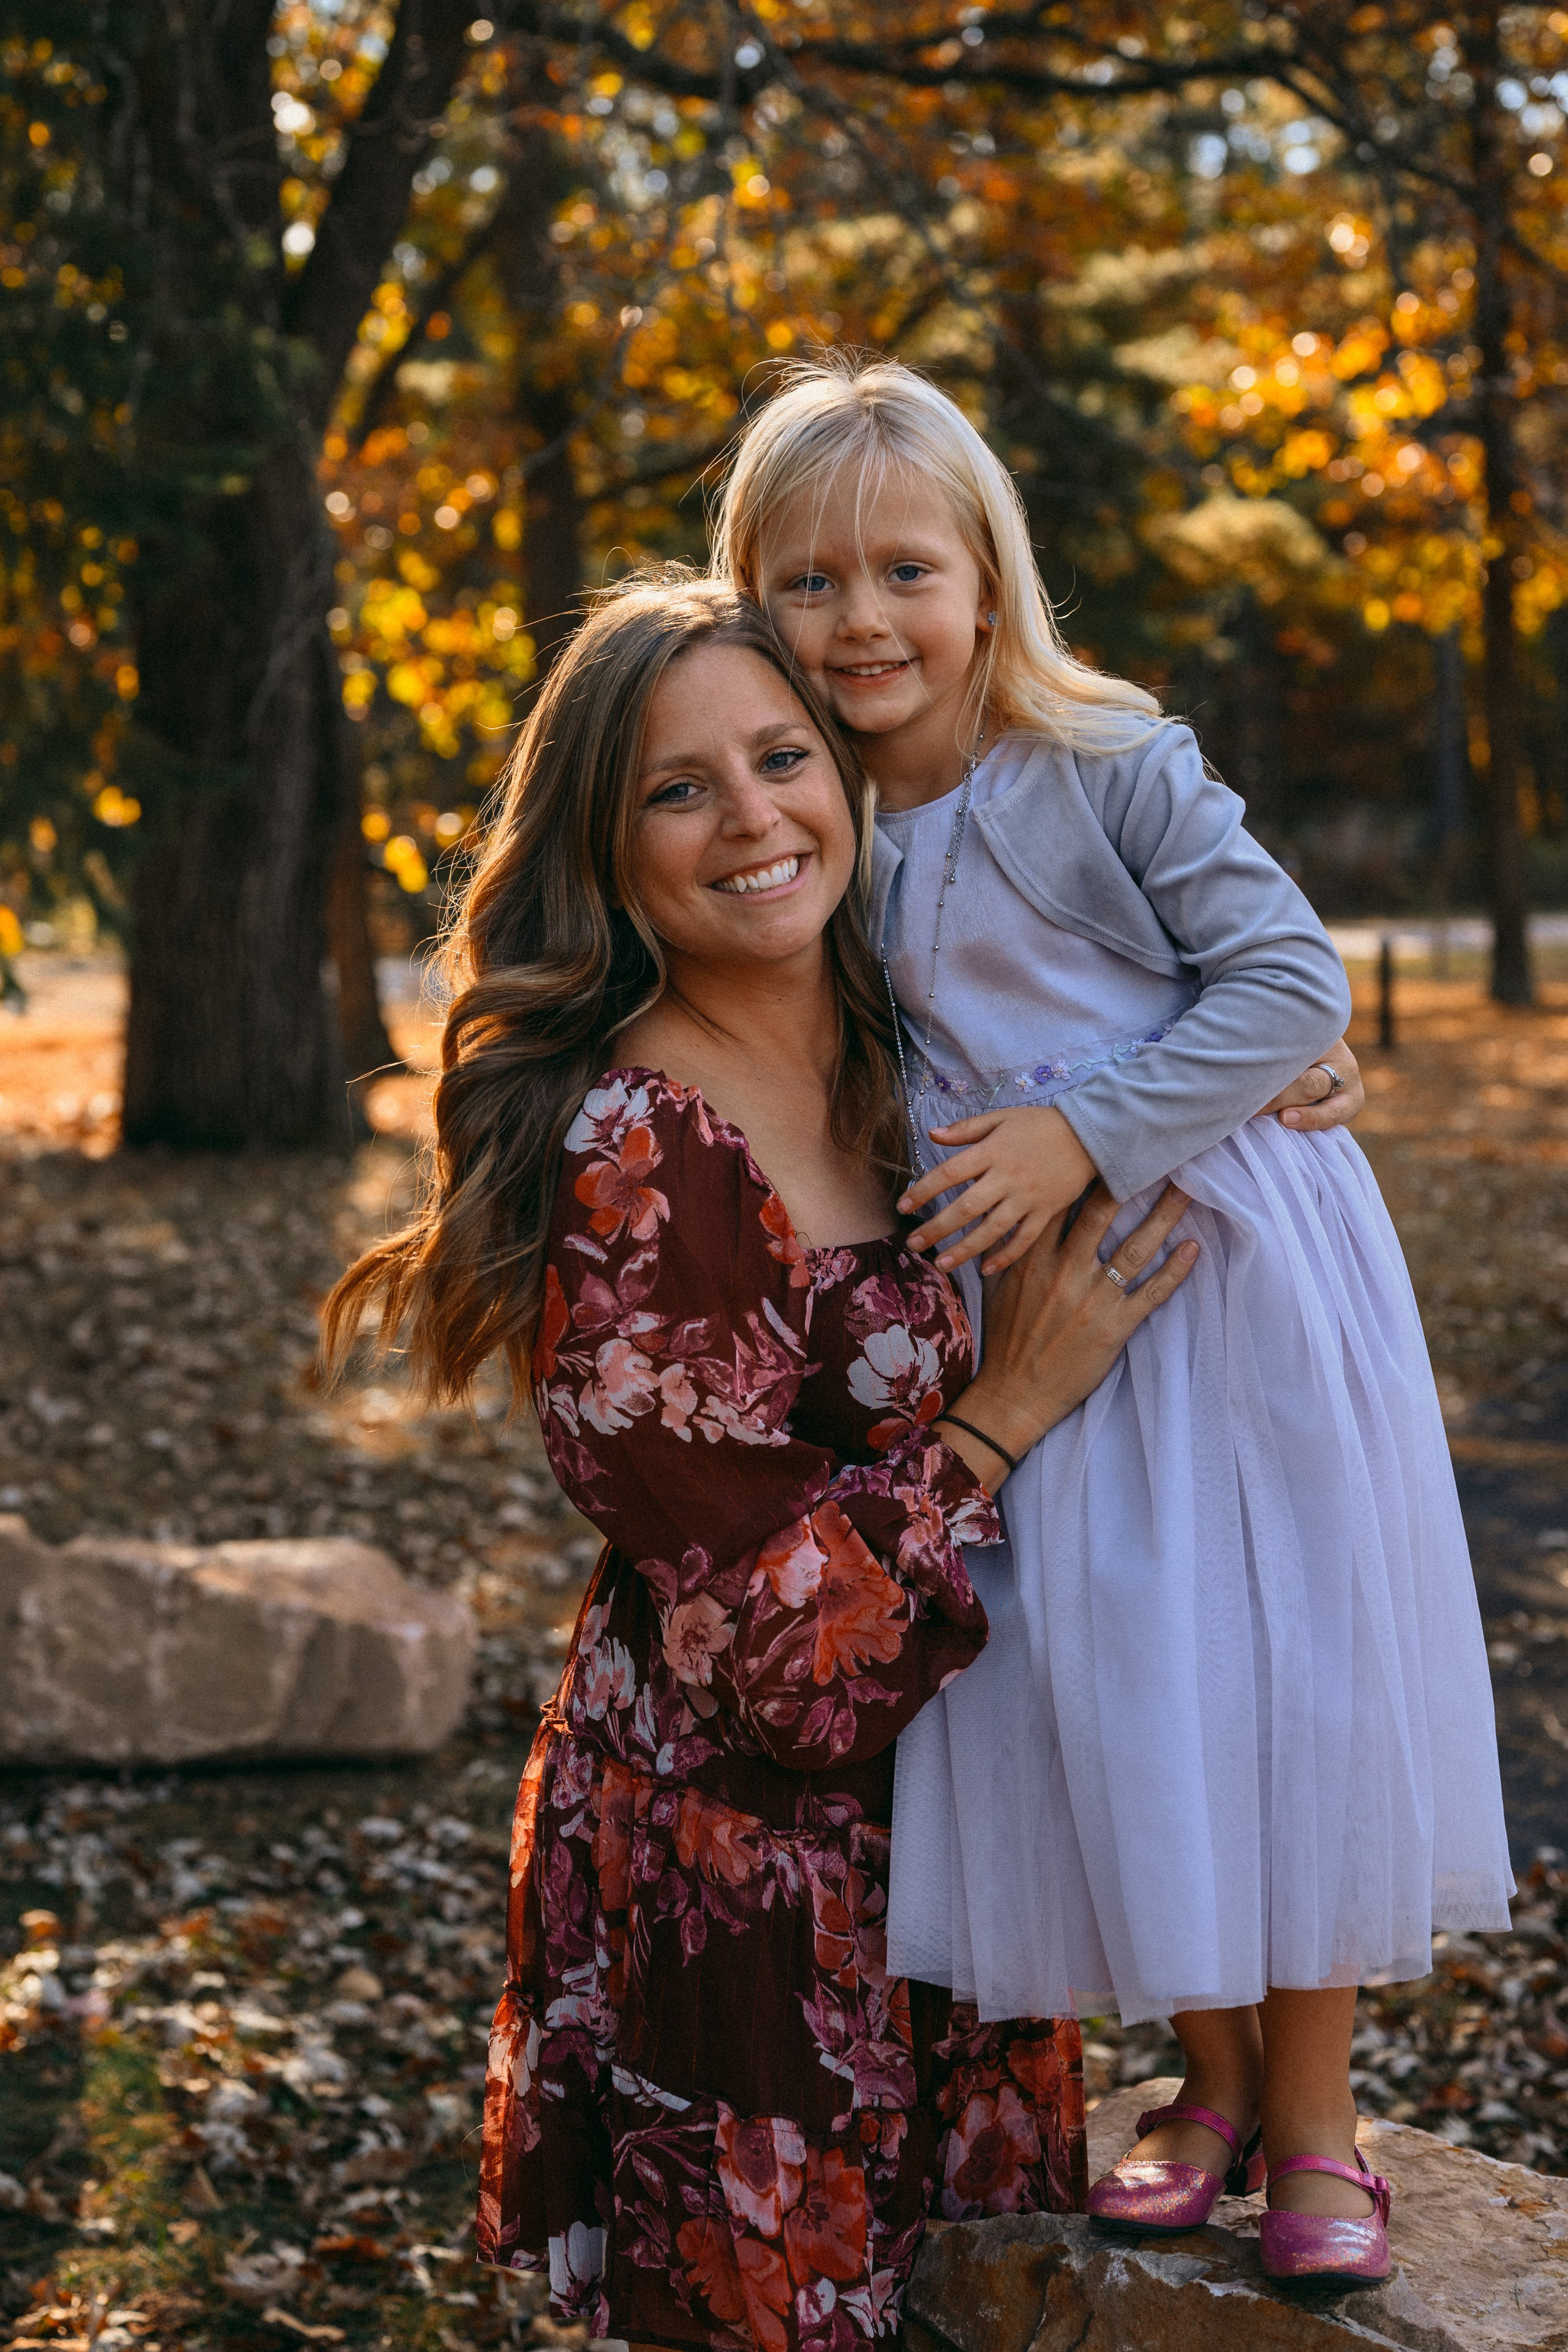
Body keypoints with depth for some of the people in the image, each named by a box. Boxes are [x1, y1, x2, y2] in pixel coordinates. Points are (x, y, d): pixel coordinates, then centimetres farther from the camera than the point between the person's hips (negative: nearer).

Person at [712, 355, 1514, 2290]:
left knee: (1286, 1671, 1)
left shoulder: (1111, 771, -13)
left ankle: (1313, 2114, 16)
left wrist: (1084, 1135, -21)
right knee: (1102, 1688, 6)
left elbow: (1292, 981, -15)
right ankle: (1210, 2080, 25)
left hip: (1240, 1272, -4)